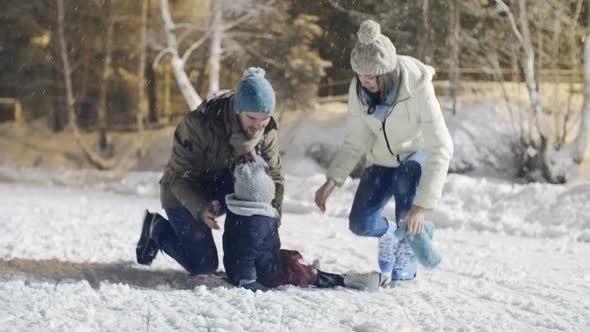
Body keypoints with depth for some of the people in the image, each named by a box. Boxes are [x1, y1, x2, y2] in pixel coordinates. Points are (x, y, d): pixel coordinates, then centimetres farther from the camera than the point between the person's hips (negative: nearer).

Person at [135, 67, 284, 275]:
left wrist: (274, 208, -26)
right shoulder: (200, 124, -32)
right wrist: (201, 208, -44)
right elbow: (179, 176, -26)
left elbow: (274, 173, -5)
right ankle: (158, 228, 17)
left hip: (220, 191, 5)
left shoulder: (267, 131, -16)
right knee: (203, 266, -10)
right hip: (183, 194, -5)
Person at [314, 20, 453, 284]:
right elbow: (355, 143, -9)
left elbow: (441, 148, -36)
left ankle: (407, 252, -15)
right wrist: (332, 180, -25)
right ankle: (388, 232, 25)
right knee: (360, 224, -13)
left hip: (419, 155, -3)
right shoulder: (358, 90, -20)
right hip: (383, 160, 4)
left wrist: (422, 205, -42)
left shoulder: (417, 87, -34)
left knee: (405, 175, -37)